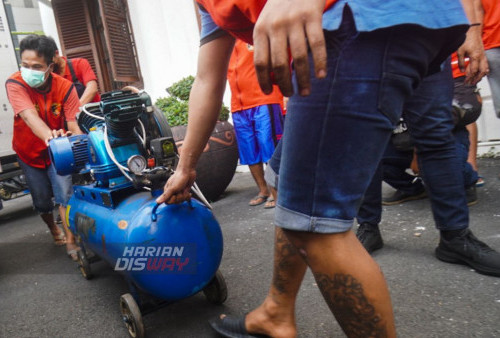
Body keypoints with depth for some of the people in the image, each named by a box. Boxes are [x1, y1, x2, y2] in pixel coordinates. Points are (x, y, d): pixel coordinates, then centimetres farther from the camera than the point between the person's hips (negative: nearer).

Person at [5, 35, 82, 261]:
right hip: (28, 152, 1)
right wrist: (50, 136, -63)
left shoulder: (65, 87, -21)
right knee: (42, 200, 11)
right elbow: (30, 116, -43)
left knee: (65, 194, -12)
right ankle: (53, 229, 40)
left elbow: (73, 124, -28)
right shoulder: (15, 84, -25)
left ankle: (70, 240, 2)